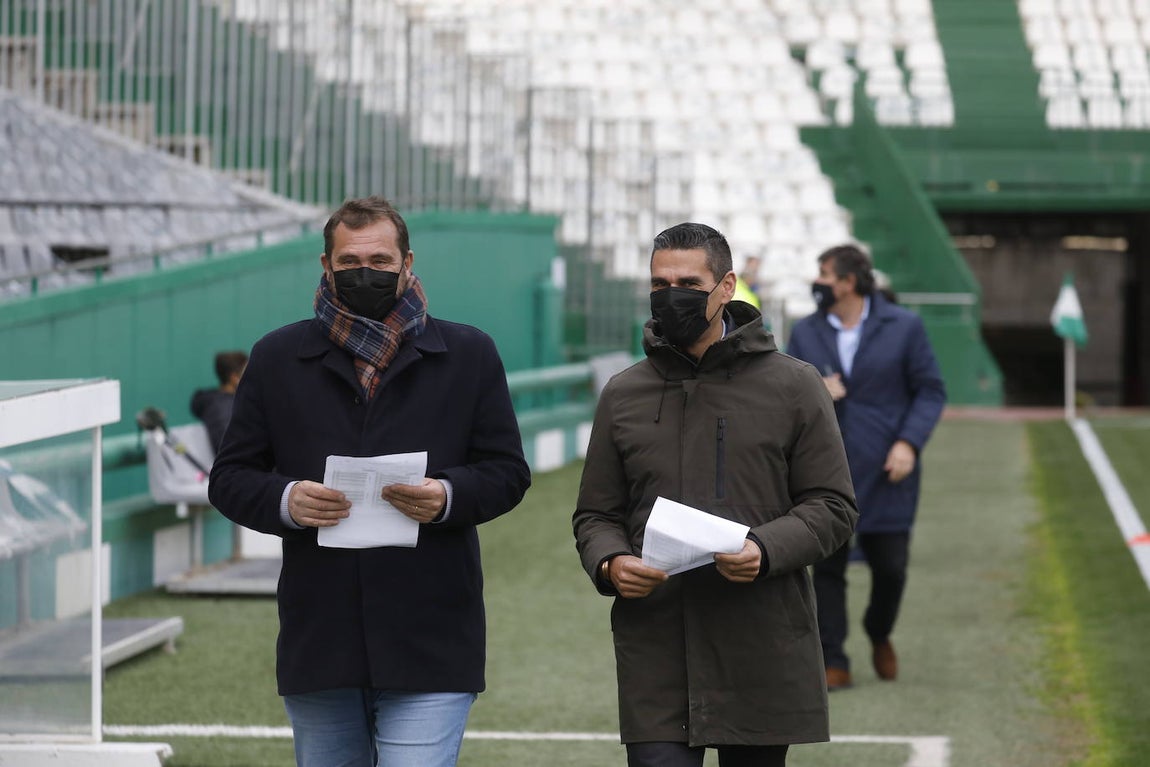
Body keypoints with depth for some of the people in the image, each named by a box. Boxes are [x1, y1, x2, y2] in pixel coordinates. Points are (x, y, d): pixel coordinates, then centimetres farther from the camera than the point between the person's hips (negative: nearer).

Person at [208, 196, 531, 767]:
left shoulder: (468, 356, 7)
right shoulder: (279, 358, 9)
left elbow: (507, 472, 6)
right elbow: (229, 478, 8)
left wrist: (447, 496, -15)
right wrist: (285, 501, -14)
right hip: (317, 646, 2)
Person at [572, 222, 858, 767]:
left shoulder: (793, 386, 4)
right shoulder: (623, 395, 12)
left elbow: (831, 506, 2)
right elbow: (595, 514, 15)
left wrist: (765, 550, -17)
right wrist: (610, 563, -8)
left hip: (763, 657, -1)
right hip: (655, 658, 1)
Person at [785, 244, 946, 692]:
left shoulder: (903, 328, 0)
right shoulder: (805, 333, 9)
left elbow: (931, 391, 1)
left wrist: (909, 443, -12)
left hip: (885, 470, -2)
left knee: (890, 566, 1)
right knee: (827, 567, -1)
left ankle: (880, 635, 30)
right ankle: (833, 663, 4)